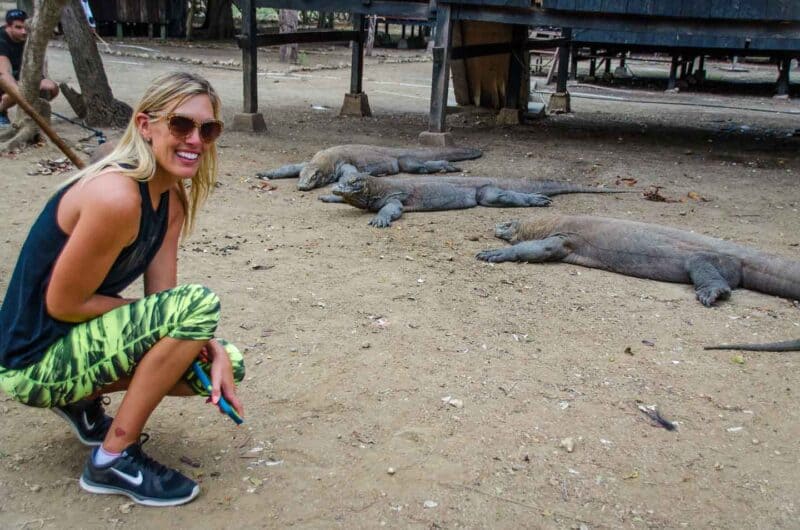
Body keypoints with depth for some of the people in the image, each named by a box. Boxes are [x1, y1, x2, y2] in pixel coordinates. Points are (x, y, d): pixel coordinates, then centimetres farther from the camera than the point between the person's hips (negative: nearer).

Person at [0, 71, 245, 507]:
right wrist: (187, 322, -16)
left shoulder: (171, 199, 1)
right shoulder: (116, 196, -27)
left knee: (226, 364, 8)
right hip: (35, 360, -9)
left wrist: (214, 351, -16)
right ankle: (113, 459, -12)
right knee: (199, 304, -26)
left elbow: (161, 295, 0)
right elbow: (62, 304, -21)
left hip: (80, 341, 9)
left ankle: (82, 399, 17)